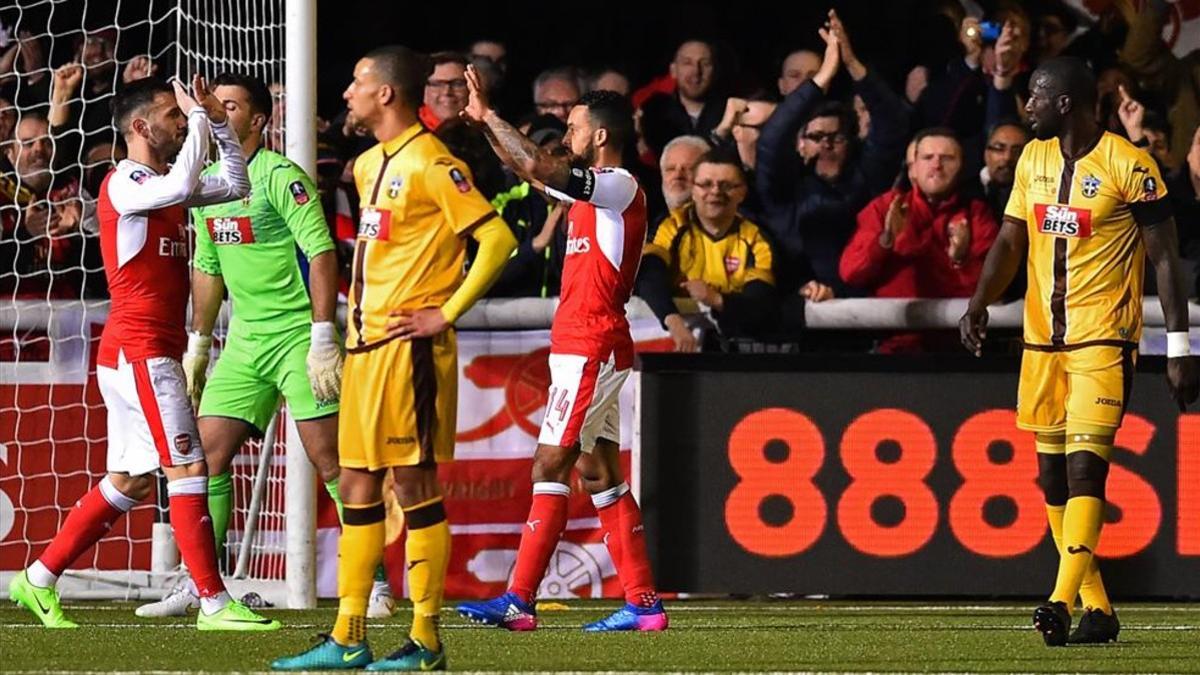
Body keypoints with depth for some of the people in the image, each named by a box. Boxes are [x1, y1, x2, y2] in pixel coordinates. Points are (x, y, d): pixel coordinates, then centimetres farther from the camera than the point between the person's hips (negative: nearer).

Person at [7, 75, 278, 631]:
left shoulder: (161, 185, 17)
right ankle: (214, 602, -12)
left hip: (150, 352, 10)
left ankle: (39, 580, 17)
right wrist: (199, 118, -18)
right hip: (140, 351, -10)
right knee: (188, 468, -11)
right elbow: (181, 186, -31)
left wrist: (218, 122, 13)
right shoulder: (124, 184, -11)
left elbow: (236, 185, 25)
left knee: (130, 481, 12)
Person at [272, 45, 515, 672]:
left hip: (409, 346, -9)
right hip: (366, 344, 9)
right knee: (357, 488, 9)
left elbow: (497, 239, -17)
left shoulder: (430, 165, -12)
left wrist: (447, 314, -16)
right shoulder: (368, 165, 16)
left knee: (414, 484, -6)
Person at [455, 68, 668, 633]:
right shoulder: (593, 190, 16)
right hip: (578, 347, 10)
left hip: (591, 348, -10)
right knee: (597, 472, 9)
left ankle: (519, 601, -13)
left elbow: (539, 167, -25)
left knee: (551, 467, -11)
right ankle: (643, 602, 9)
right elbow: (532, 171, 31)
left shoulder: (621, 188, -13)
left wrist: (489, 117, -17)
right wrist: (486, 123, 24)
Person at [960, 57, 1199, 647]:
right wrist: (979, 304, -3)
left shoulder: (1129, 166, -9)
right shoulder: (1033, 159, 10)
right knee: (1054, 476, 7)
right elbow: (1010, 241, 15)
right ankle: (1097, 609, 15)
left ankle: (1063, 603, -25)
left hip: (1104, 338, -7)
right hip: (1042, 335, 7)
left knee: (1085, 465, -17)